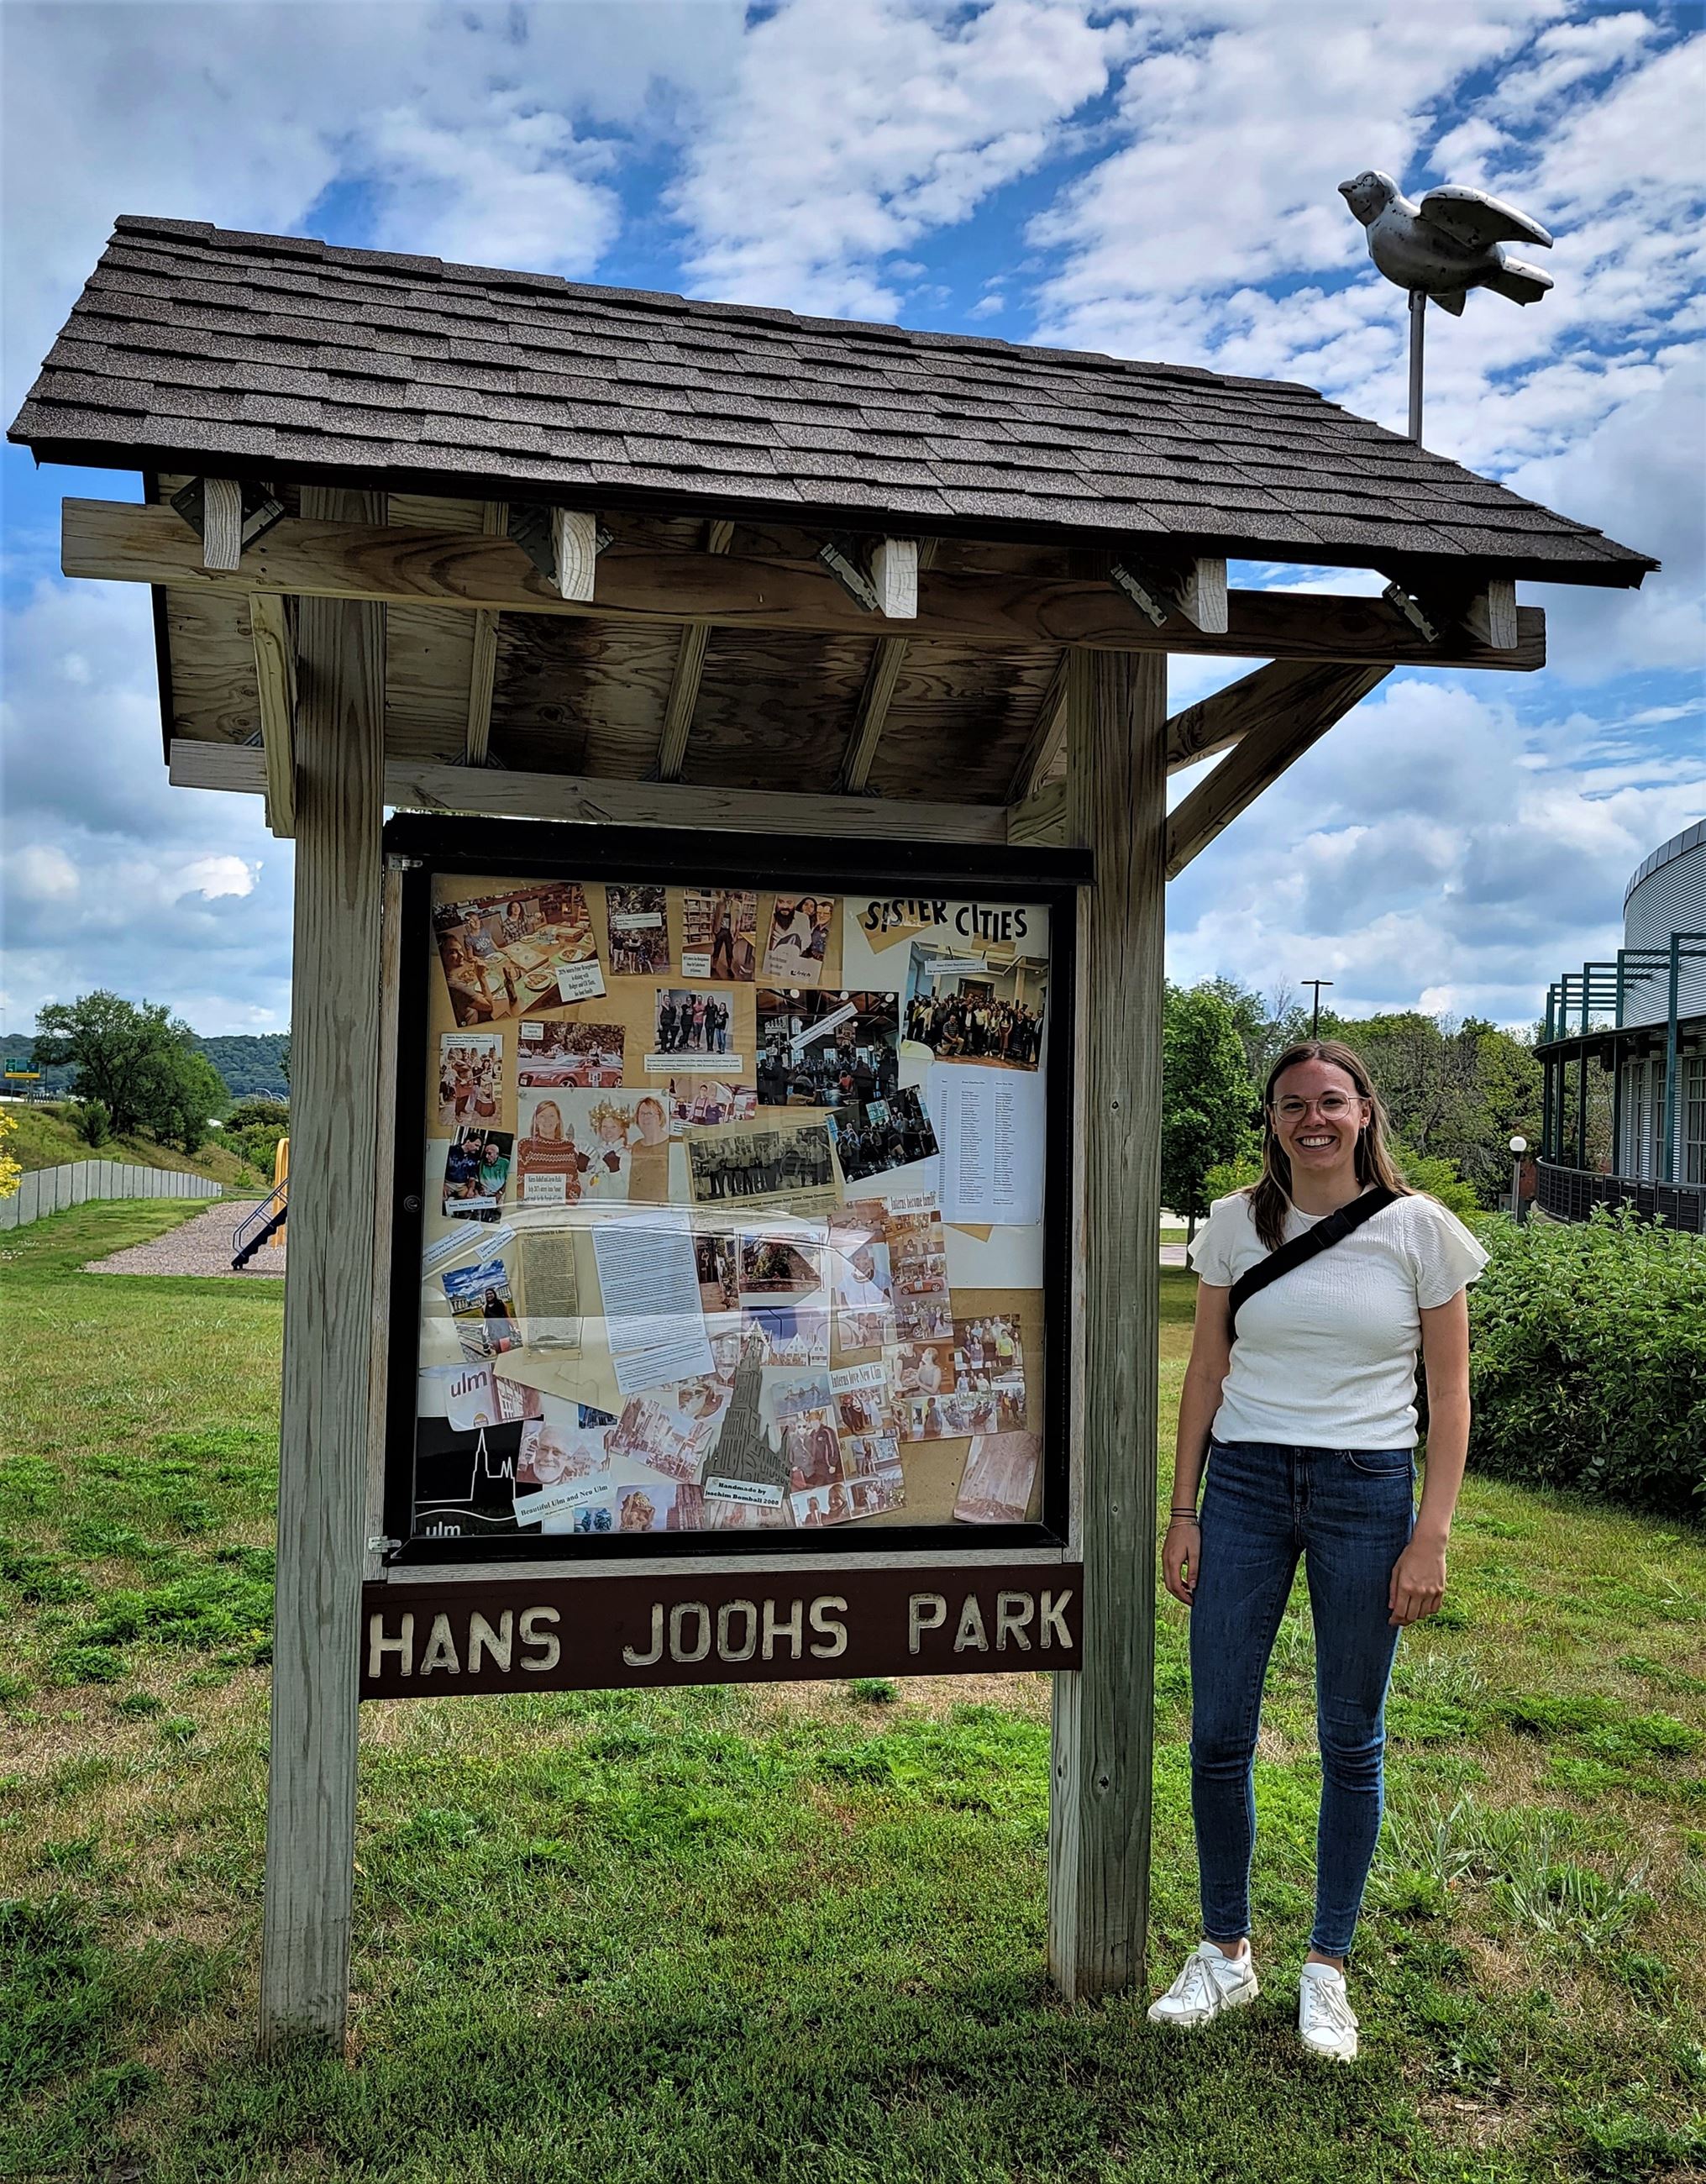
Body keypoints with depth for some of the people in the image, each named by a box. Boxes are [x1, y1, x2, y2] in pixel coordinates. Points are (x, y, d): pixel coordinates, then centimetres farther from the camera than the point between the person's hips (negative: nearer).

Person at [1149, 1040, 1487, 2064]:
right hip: (1245, 1482, 2)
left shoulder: (1420, 1229, -2)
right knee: (1218, 1736, 6)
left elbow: (1449, 1393, 0)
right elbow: (1207, 1373, 7)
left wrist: (1432, 1536, -5)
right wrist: (1183, 1511, 4)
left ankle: (1328, 1968, 28)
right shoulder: (1237, 1223, 3)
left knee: (1351, 1741, 9)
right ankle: (1227, 1952, 27)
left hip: (1368, 1490, -1)